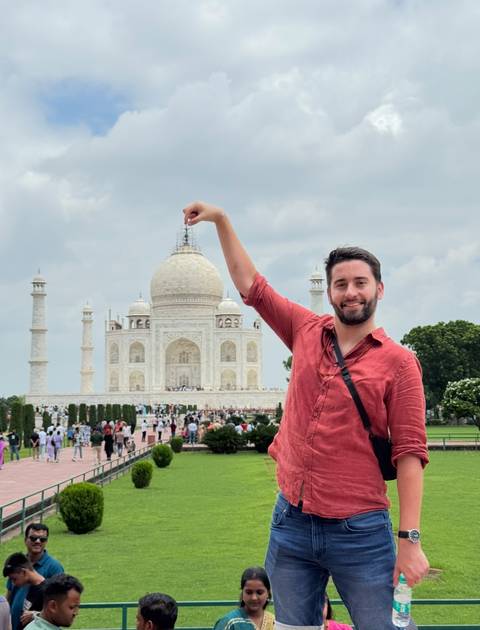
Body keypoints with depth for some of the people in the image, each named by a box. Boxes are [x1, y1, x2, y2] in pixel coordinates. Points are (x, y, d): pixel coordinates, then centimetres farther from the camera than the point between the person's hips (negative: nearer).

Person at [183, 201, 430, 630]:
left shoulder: (398, 362, -6)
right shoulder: (306, 332, 6)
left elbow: (410, 453, -9)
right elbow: (250, 284, 15)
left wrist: (410, 539, -13)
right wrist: (221, 220, 13)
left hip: (360, 531, -4)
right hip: (291, 522, 4)